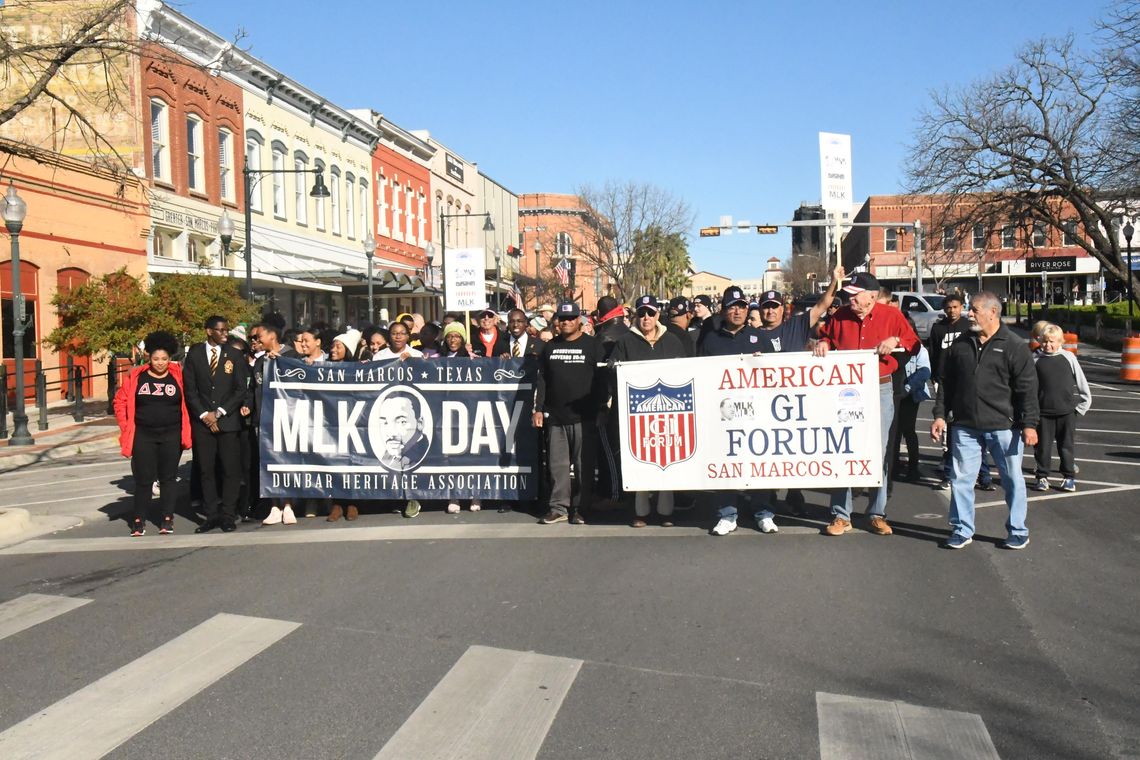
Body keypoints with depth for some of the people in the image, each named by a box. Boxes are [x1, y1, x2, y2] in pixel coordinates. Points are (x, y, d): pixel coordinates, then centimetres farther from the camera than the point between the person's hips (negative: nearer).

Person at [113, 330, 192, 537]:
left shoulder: (178, 376, -1)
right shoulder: (136, 377, 1)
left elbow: (187, 402, 2)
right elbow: (120, 401, 7)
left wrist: (185, 430, -3)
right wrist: (126, 427, 2)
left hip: (171, 436, 0)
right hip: (143, 436, 0)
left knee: (168, 477, 6)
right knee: (143, 479, 3)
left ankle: (167, 519, 15)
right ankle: (139, 520, 13)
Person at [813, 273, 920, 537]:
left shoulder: (892, 315, 0)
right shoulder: (840, 316, 5)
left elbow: (914, 344, 6)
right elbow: (825, 336, 21)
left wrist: (896, 341, -12)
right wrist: (822, 343, 0)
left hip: (880, 390, -1)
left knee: (879, 453, 5)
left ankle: (877, 514, 18)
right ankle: (841, 515, 10)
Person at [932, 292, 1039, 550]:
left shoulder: (1014, 346, -4)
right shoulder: (960, 344, 9)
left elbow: (1027, 389, -6)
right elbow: (946, 383, 14)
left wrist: (1029, 424, -10)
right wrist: (940, 415, 8)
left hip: (1004, 427, -3)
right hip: (965, 426, 3)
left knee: (1012, 479, 7)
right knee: (961, 478, 5)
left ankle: (1018, 531, 21)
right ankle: (962, 530, 17)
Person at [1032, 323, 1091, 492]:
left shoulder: (1068, 358, 0)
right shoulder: (1035, 359, -2)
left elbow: (1082, 385, 7)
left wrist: (1080, 407, 5)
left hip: (1067, 411, 0)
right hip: (1043, 412, 0)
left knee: (1066, 446, 8)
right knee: (1042, 446, 5)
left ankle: (1069, 477, 20)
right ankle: (1042, 476, 17)